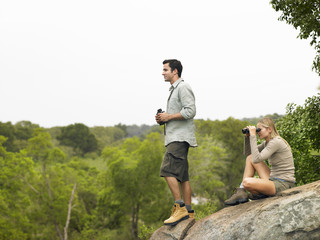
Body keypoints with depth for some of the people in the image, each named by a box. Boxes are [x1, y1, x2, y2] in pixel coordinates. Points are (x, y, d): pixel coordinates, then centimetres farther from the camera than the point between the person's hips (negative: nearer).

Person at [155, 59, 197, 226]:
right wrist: (163, 119, 12)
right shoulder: (174, 89, 24)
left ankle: (180, 208, -18)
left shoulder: (183, 87, -7)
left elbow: (190, 111, -18)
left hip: (180, 137, -10)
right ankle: (188, 212, 9)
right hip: (175, 137, 10)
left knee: (168, 170, -19)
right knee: (182, 176, 7)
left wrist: (169, 116, -12)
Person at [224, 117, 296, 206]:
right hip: (274, 178, 10)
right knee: (250, 157, 8)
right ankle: (241, 192, 2)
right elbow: (247, 153, 19)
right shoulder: (267, 143, 11)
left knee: (247, 182, -27)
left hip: (283, 184, -10)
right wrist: (247, 136, 5)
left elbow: (257, 159, -26)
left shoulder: (276, 142, -17)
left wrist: (253, 136, -20)